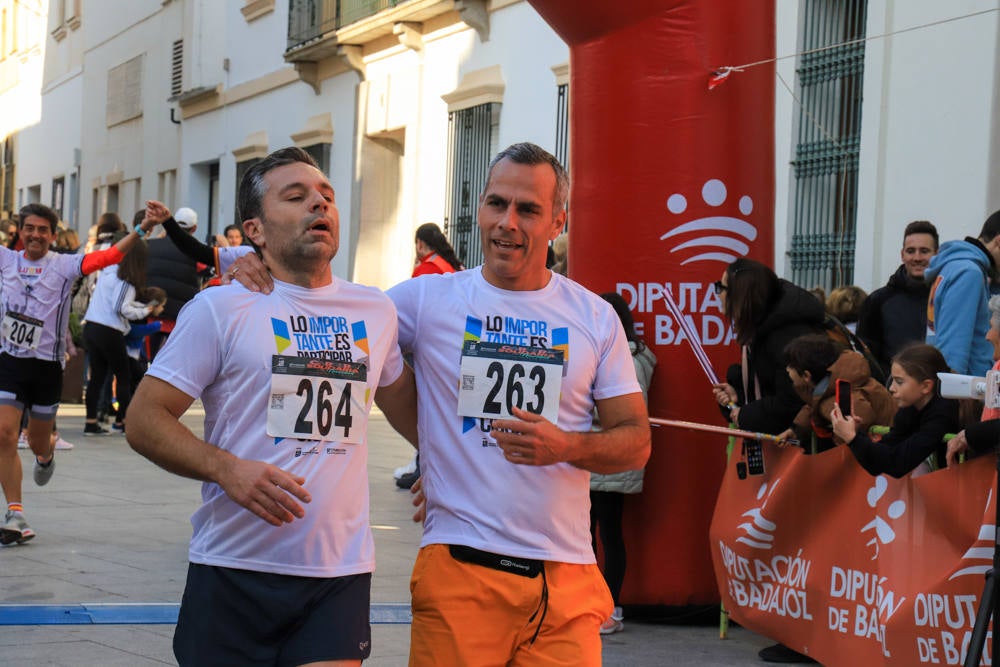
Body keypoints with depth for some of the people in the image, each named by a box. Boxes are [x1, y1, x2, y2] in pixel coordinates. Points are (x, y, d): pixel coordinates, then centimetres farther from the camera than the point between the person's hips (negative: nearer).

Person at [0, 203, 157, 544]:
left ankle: (45, 455, 52)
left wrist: (140, 230, -28)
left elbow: (107, 257, -17)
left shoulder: (65, 265, -4)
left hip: (47, 365, -1)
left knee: (38, 442, 12)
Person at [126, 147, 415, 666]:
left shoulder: (376, 311, 10)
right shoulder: (221, 308, -2)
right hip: (236, 568, -3)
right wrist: (227, 469, -19)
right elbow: (143, 420, -5)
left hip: (341, 570, 3)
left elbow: (399, 396, 29)